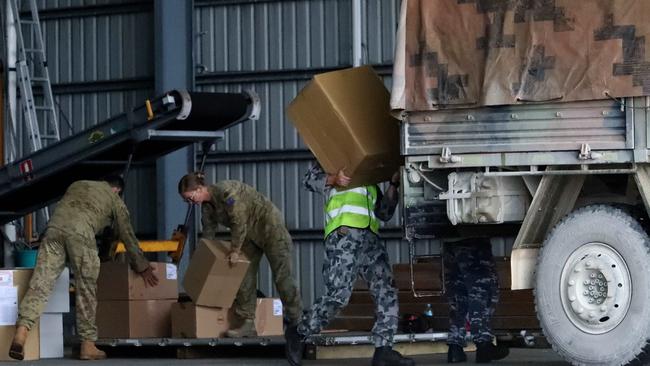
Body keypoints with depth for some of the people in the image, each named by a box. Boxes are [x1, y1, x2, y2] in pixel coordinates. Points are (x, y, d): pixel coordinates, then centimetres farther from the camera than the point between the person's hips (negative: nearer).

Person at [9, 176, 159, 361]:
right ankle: (87, 346, 7)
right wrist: (142, 267, 36)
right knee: (86, 290, 6)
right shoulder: (115, 199, 25)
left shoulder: (77, 185, 36)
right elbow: (128, 236, 27)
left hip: (54, 226, 3)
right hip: (80, 232, -3)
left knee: (40, 283, -5)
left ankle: (21, 333, -21)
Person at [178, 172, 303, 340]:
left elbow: (239, 222, -29)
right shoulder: (207, 206, 0)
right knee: (244, 277, -2)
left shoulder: (226, 191, -28)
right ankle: (247, 323, -5)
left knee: (282, 276, -5)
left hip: (270, 226, -9)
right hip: (250, 235, 9)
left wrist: (235, 250, -23)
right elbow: (208, 233, 7)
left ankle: (296, 321, 2)